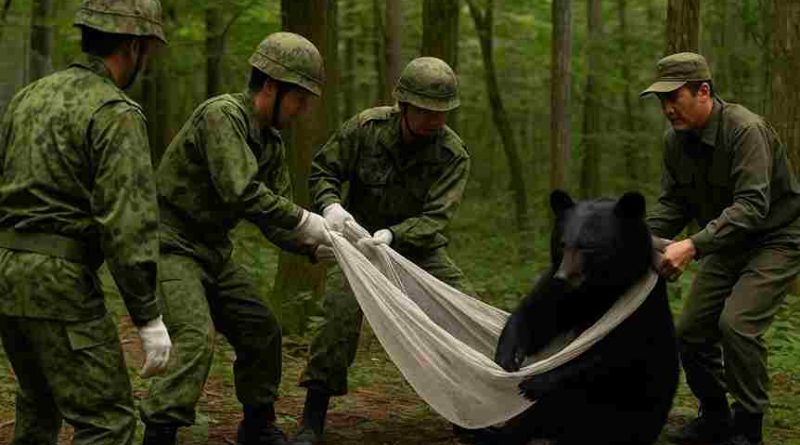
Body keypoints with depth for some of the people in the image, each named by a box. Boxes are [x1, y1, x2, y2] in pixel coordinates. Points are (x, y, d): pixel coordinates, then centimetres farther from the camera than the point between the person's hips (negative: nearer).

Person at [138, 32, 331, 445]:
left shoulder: (271, 143, 8)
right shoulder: (222, 114, -20)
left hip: (213, 254, 9)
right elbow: (241, 191, -31)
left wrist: (315, 244, -6)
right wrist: (303, 220, -24)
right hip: (172, 246, -9)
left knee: (262, 332, 11)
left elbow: (274, 220, 10)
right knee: (196, 339, -23)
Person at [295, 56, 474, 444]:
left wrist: (393, 235, -39)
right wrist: (331, 205, -27)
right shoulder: (366, 127, -16)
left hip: (418, 245, 2)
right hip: (358, 235, -2)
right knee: (341, 311, -24)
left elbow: (435, 218, -21)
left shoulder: (453, 154, -16)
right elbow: (323, 170, -5)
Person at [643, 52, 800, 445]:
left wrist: (694, 246, -44)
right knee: (691, 329, 3)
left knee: (737, 323, -24)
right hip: (727, 245, 8)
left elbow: (752, 206, -35)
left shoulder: (746, 130, -28)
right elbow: (672, 204, 4)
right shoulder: (676, 141, -3)